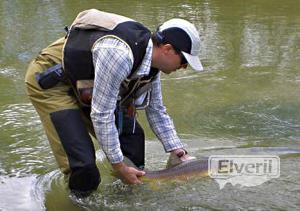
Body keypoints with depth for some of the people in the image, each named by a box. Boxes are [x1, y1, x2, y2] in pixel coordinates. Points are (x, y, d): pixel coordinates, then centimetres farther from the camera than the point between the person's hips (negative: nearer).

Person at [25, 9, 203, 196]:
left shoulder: (151, 59, -7)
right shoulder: (119, 54, -36)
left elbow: (156, 110, 7)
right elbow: (101, 114, -32)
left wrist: (178, 152, 4)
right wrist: (119, 166, -23)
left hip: (84, 85, 9)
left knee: (132, 135, 5)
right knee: (83, 165, -18)